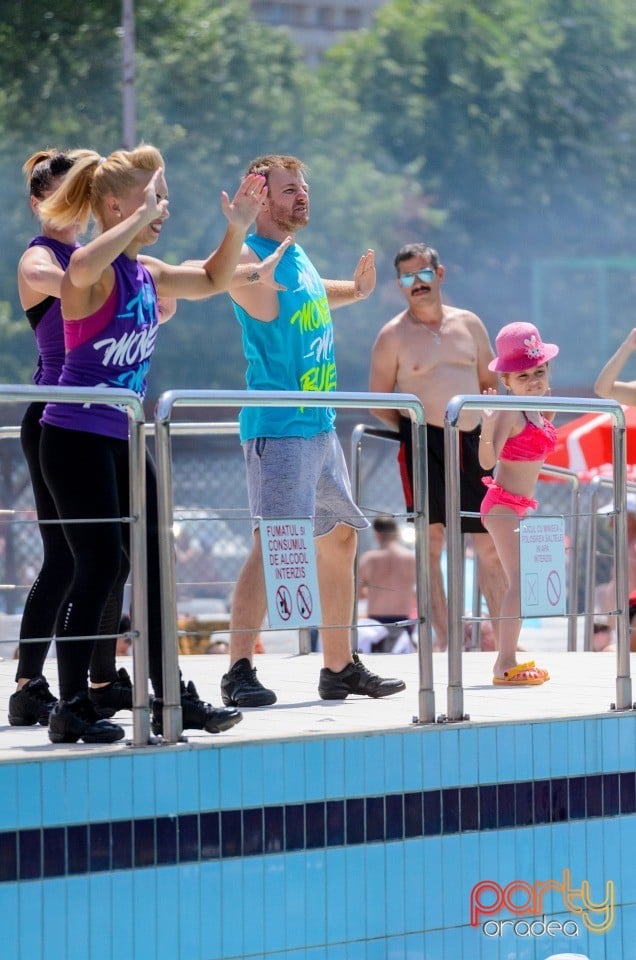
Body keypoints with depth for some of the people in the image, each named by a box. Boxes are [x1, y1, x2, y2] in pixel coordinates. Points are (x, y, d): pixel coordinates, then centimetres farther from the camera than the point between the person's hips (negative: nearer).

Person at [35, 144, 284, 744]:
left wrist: (237, 229, 11)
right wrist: (140, 218, -32)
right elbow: (84, 269, -41)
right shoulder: (93, 271, -15)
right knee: (101, 564, -9)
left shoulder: (145, 273, 11)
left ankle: (171, 699, 16)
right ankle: (71, 709, 0)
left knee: (153, 564, 9)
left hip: (123, 441, 9)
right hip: (76, 439, -9)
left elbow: (210, 282, 26)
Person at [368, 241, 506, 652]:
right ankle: (444, 639, -6)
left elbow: (491, 382, 19)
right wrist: (410, 426, -9)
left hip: (472, 442, 4)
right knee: (431, 539, -8)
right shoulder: (393, 335, 1)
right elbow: (378, 402, 3)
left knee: (492, 546, 5)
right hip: (423, 442, -4)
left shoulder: (469, 323, 12)